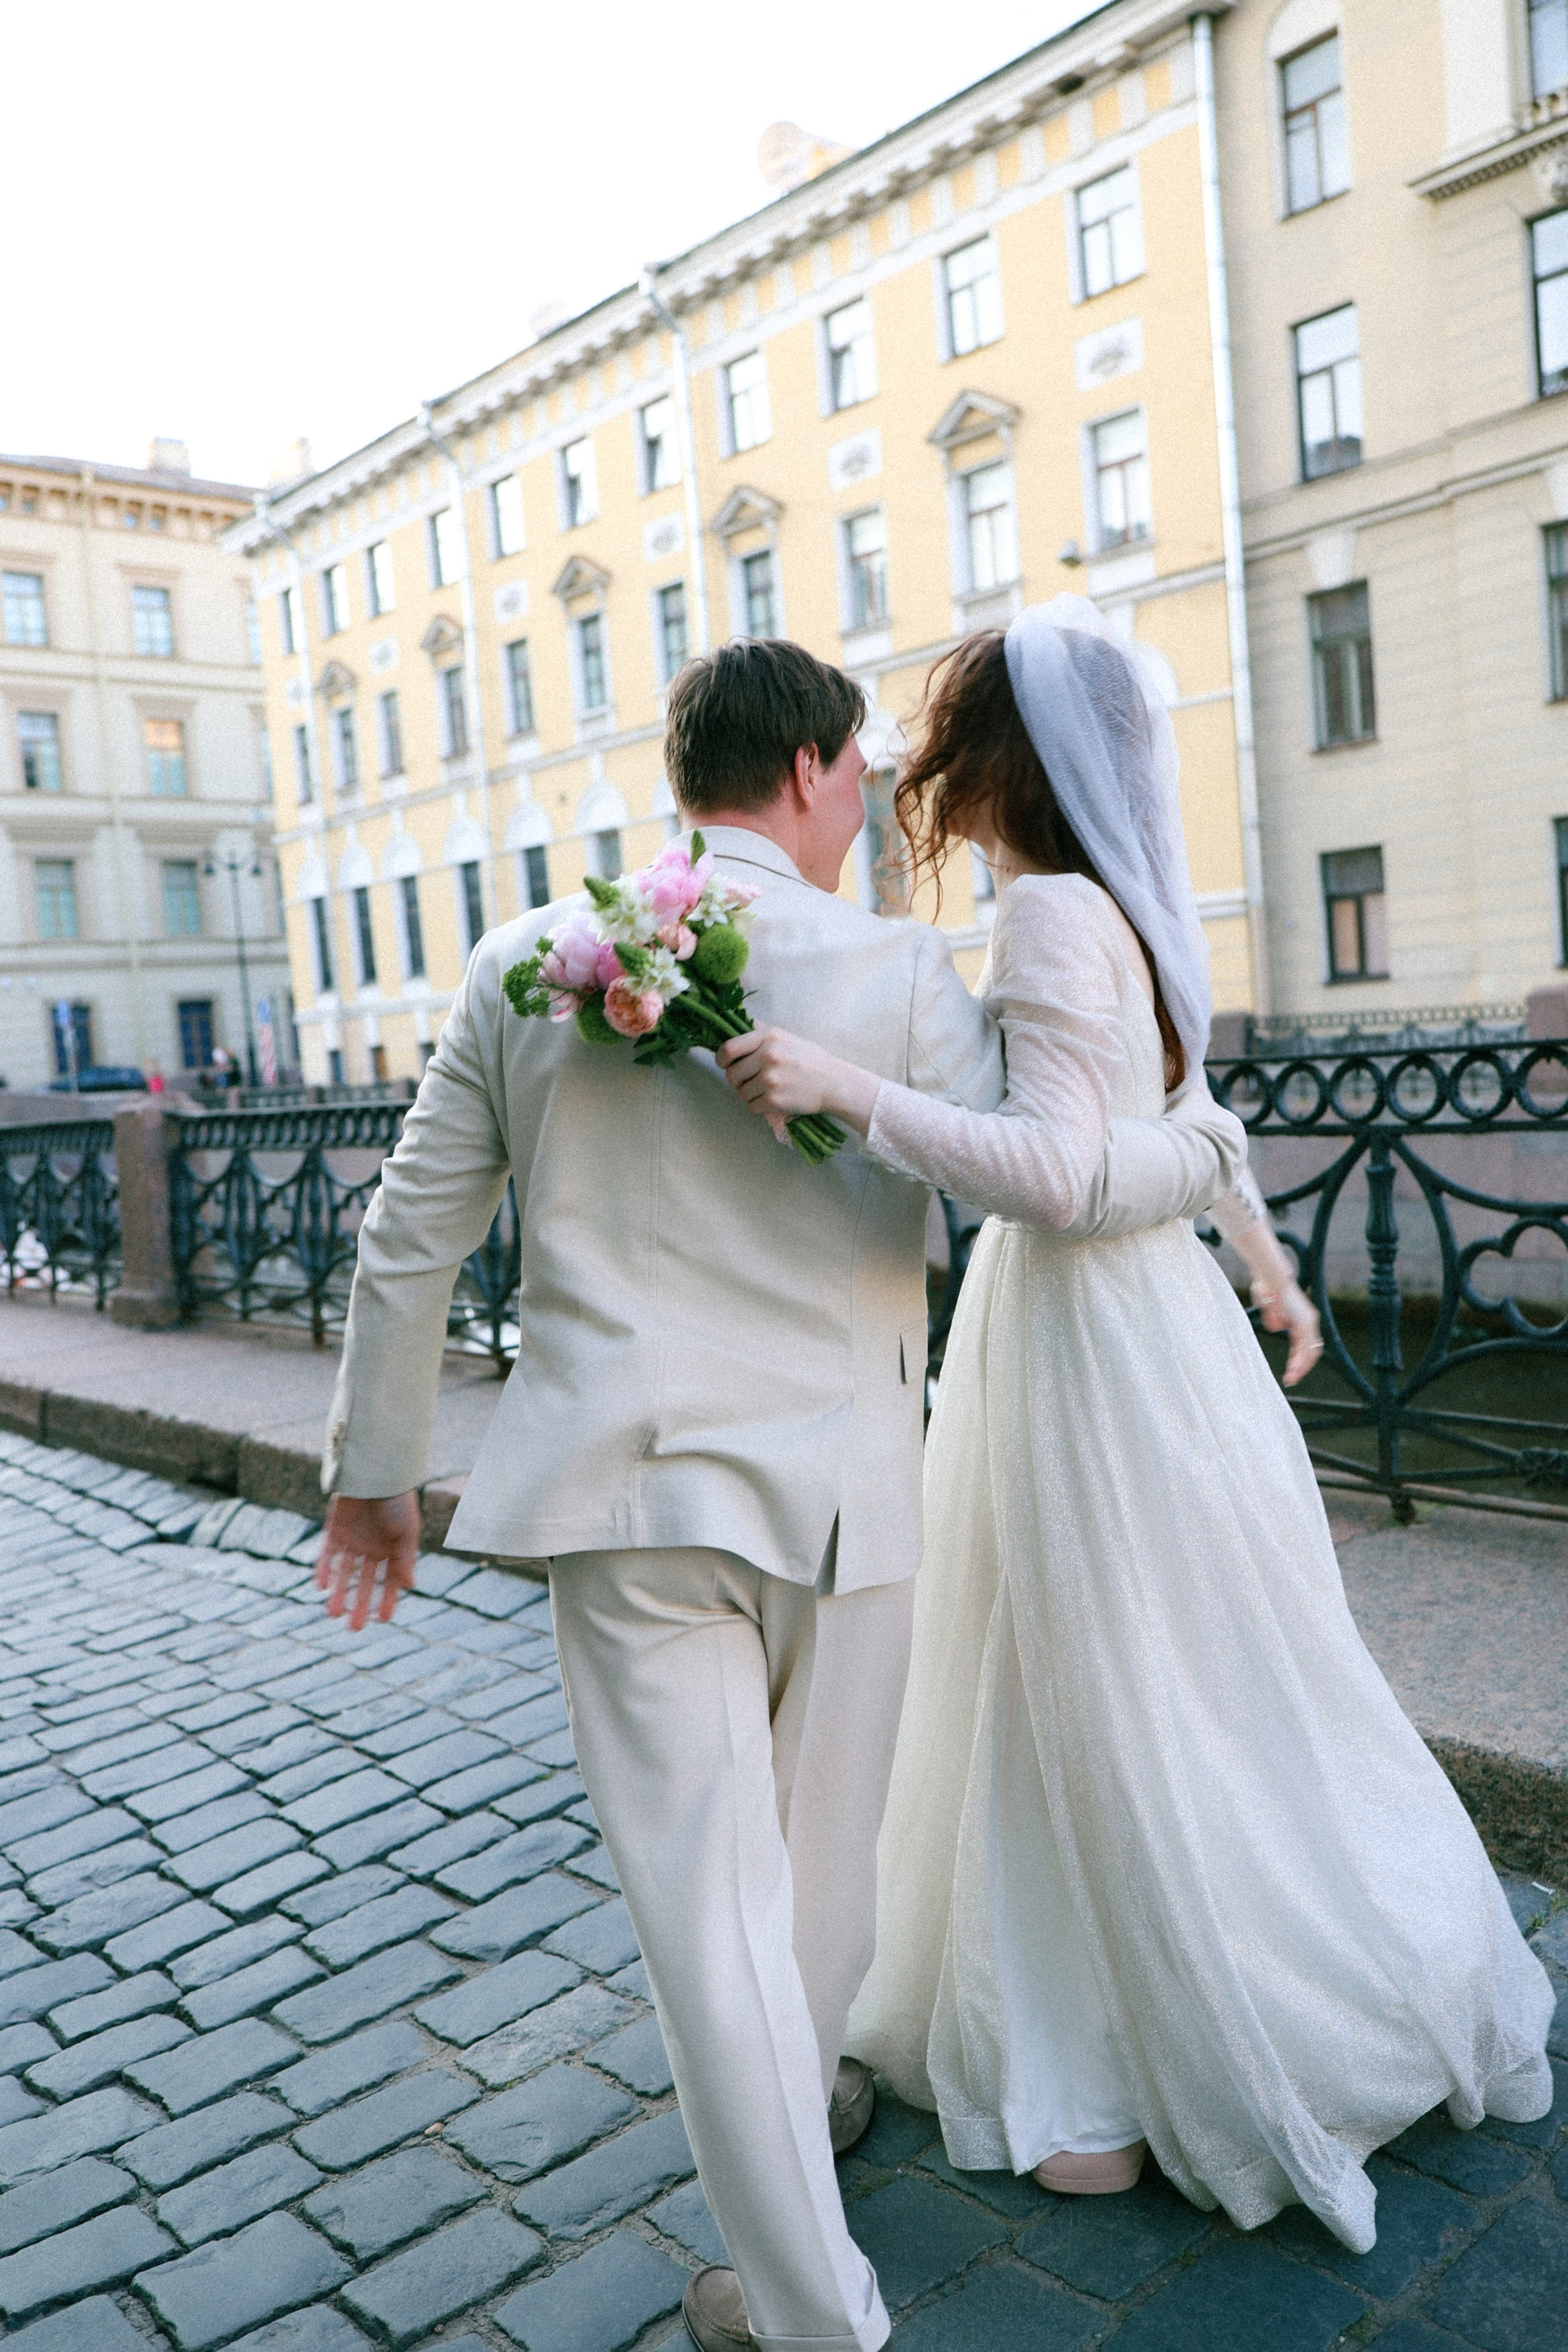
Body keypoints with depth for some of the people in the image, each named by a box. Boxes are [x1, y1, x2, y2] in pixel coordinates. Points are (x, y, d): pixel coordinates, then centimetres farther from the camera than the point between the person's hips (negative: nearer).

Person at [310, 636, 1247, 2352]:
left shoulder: (525, 962, 2)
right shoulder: (895, 969, -7)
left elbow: (407, 1242, 5)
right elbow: (1046, 1171, -16)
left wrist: (373, 1468, 16)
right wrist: (1210, 1142, 5)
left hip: (624, 1498, 1)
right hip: (838, 1494, 0)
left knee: (703, 1899, 8)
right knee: (821, 1855, 23)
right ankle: (799, 2103, 49)